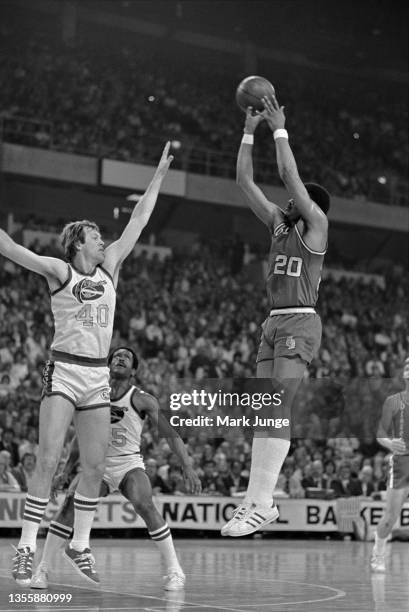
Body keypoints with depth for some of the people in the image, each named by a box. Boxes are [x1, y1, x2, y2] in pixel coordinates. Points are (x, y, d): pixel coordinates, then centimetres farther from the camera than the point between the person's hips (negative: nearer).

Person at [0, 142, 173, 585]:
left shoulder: (109, 267, 13)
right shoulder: (60, 271, -2)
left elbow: (139, 220, 16)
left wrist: (159, 175, 18)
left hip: (98, 376, 5)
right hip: (64, 370, -5)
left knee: (95, 466, 4)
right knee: (48, 461, -12)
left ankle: (80, 545, 17)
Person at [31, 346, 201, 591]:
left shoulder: (142, 400, -9)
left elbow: (170, 433, -8)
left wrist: (188, 467, -17)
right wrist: (66, 470, 9)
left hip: (130, 465, -2)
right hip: (99, 465, 2)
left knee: (145, 505, -29)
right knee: (70, 504, -22)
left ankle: (175, 571, -16)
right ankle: (43, 569, -11)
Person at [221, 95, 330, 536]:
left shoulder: (315, 225, -1)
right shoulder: (279, 224, 18)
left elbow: (290, 175, -12)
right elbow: (245, 181, 18)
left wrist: (279, 129, -6)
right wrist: (249, 132, 14)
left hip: (300, 322, -8)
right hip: (274, 322, 8)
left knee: (279, 408, -16)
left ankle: (262, 502, -21)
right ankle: (255, 499, 0)